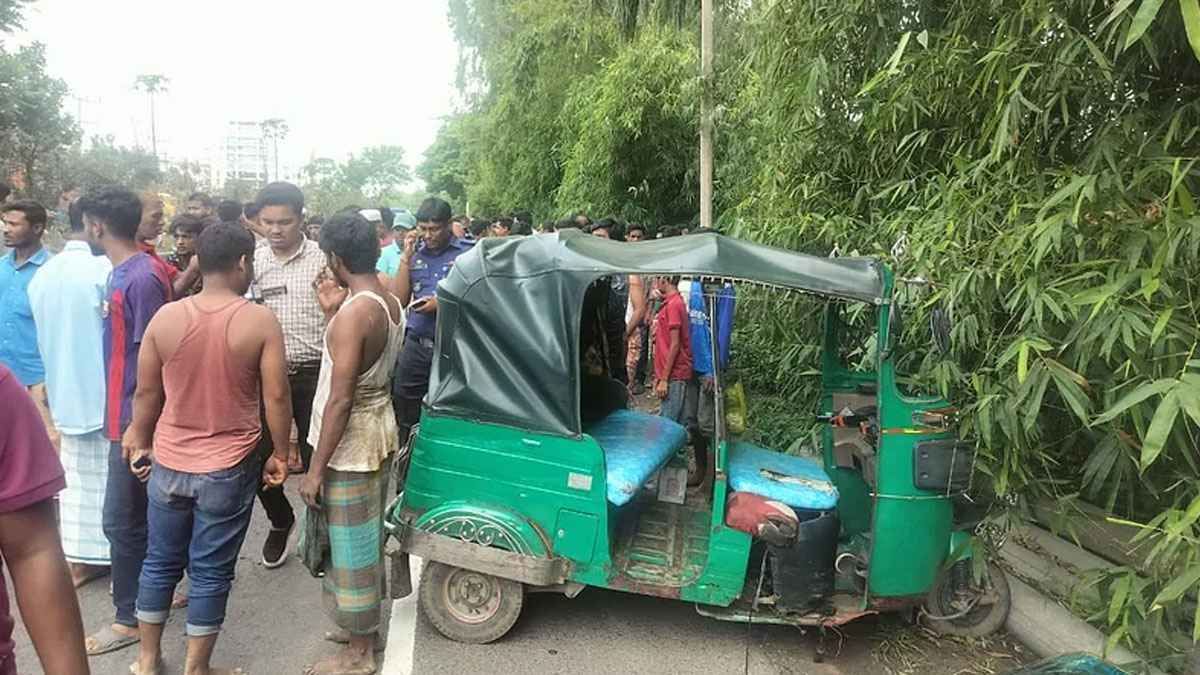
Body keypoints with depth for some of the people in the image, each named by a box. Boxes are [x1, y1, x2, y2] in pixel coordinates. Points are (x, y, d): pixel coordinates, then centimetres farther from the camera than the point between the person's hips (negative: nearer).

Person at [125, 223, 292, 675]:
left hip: (169, 464, 3)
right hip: (229, 469, -3)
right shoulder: (260, 321, -13)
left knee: (160, 563, 19)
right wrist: (280, 454, 0)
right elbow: (276, 397, -13)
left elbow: (146, 393, 3)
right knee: (210, 573, 9)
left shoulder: (164, 317, -4)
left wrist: (141, 444, 18)